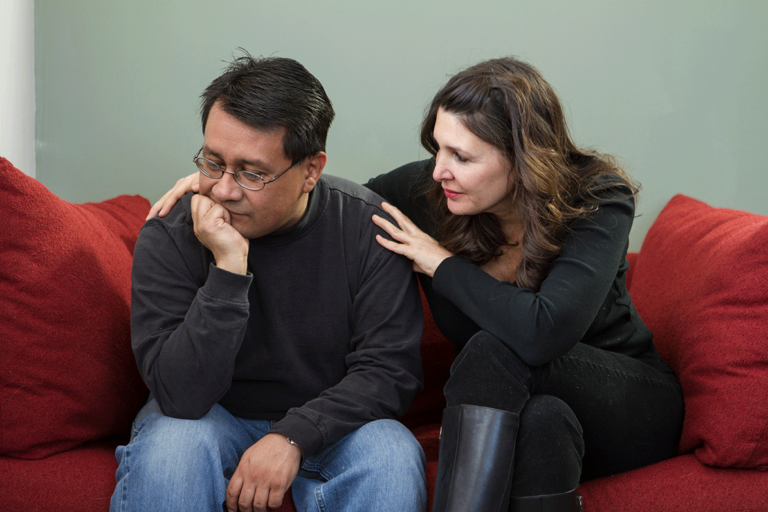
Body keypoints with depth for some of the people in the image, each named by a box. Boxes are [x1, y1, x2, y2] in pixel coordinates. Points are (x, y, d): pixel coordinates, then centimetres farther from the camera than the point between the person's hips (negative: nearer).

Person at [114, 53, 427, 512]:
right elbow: (181, 396, -24)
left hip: (325, 423, 1)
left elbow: (389, 369, -14)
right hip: (209, 421, -1)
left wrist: (293, 436, -28)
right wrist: (229, 268, -33)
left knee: (392, 457, -28)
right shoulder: (168, 237, -17)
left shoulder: (366, 227, -14)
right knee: (168, 448, -32)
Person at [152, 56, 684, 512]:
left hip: (633, 405, -2)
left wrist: (442, 264, -26)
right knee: (542, 419, -37)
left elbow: (544, 331, -37)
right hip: (509, 405, 2)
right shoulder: (430, 189, -12)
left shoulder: (599, 201, -22)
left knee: (497, 348, -34)